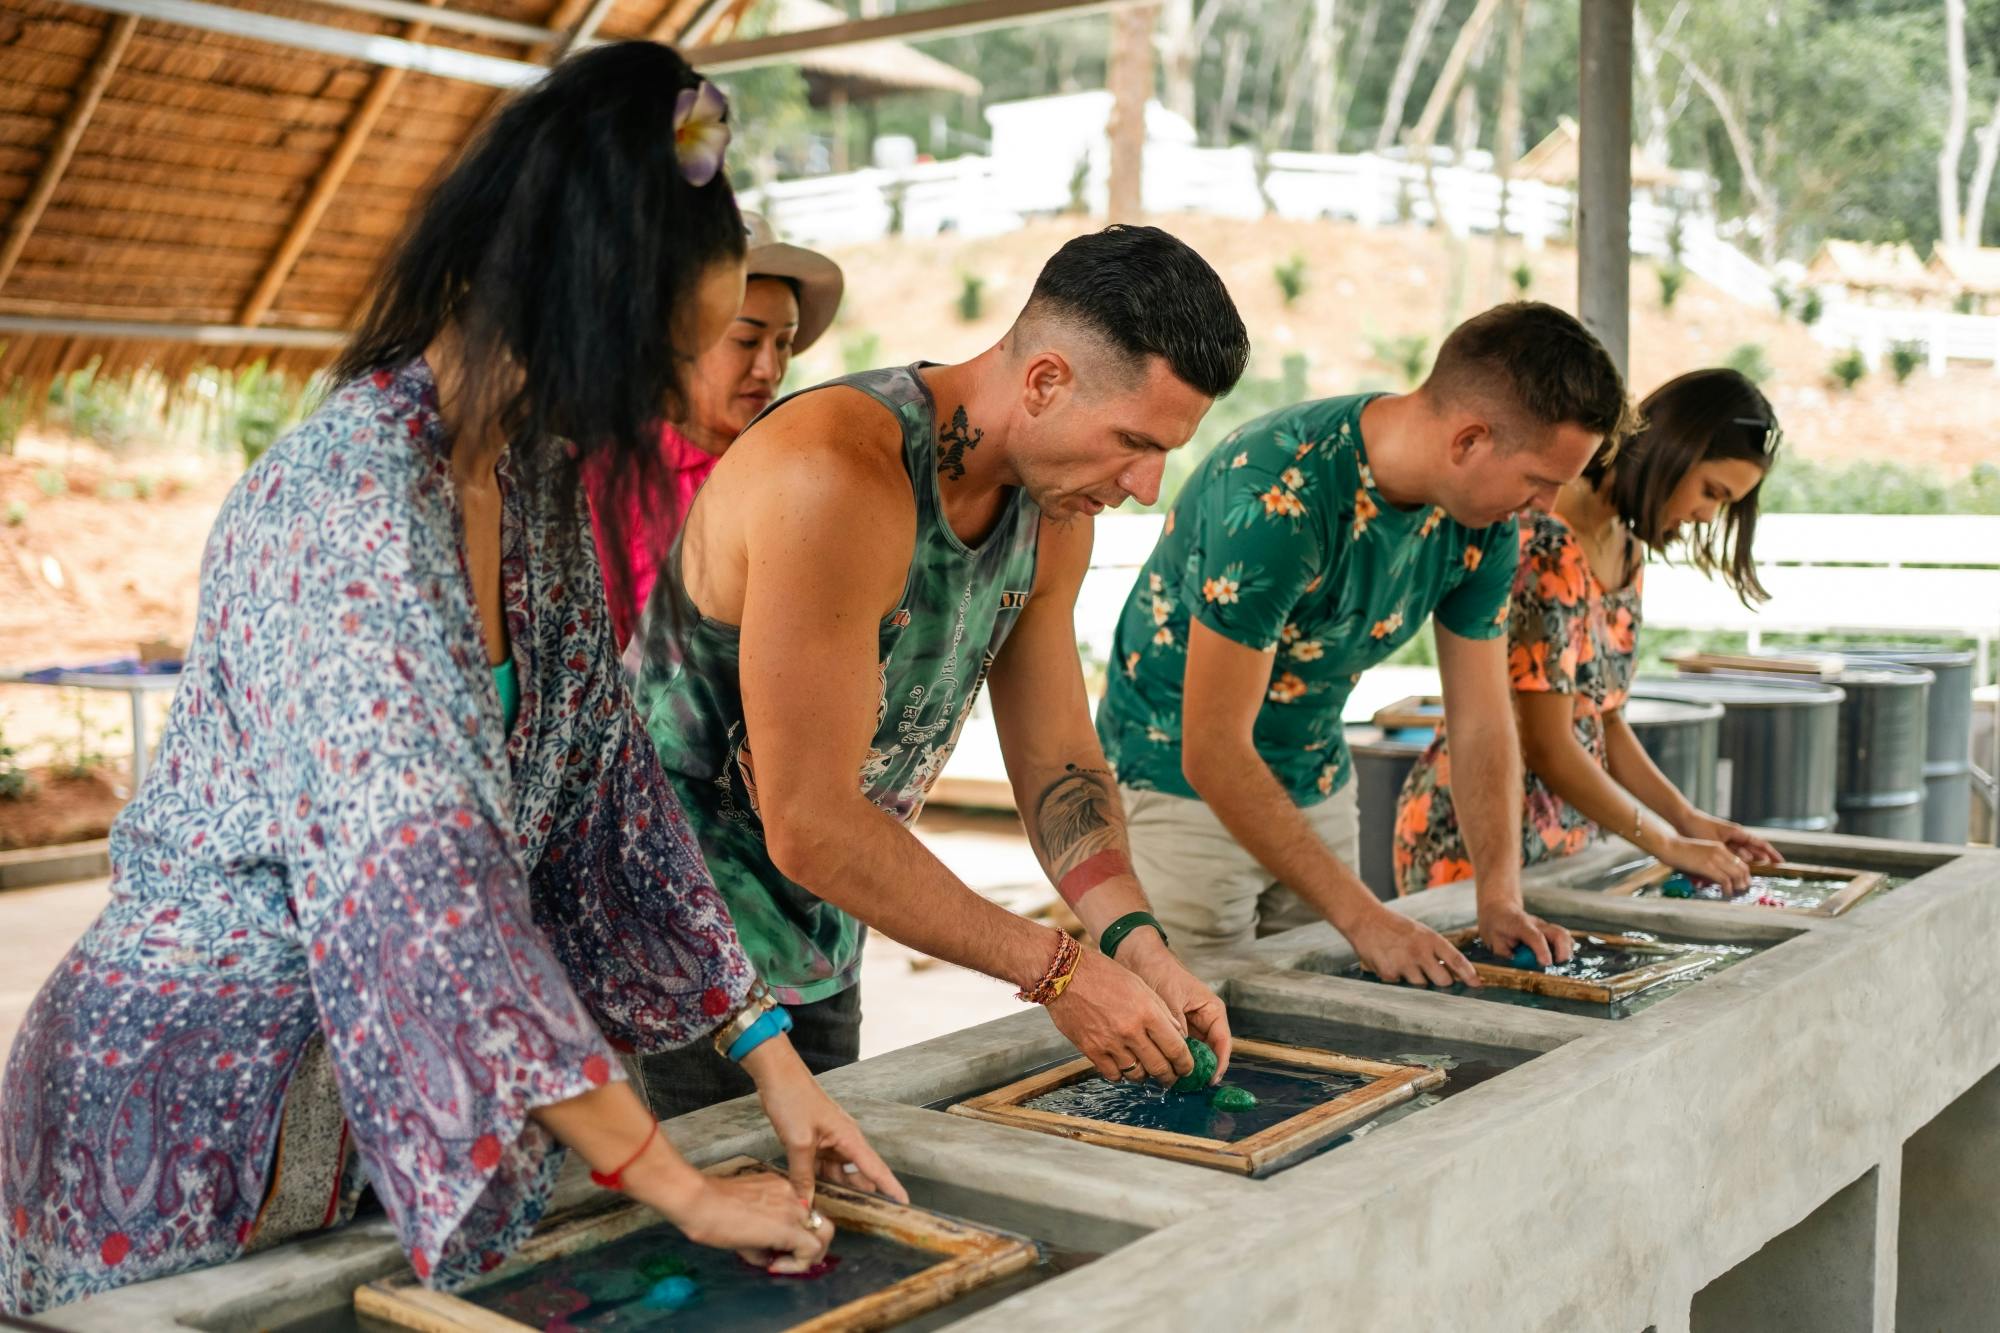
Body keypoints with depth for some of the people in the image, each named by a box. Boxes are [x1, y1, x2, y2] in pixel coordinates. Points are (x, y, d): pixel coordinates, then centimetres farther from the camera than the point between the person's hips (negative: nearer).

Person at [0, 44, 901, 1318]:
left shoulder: (538, 477, 1)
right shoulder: (340, 506, -26)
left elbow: (607, 783, 4)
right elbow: (427, 892, -31)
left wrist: (774, 1059, 0)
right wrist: (684, 1191, -27)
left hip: (385, 1093, 8)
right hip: (189, 1116, -7)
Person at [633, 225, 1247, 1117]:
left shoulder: (1053, 514, 0)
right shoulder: (837, 479, -28)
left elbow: (1058, 760, 7)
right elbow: (810, 824, -28)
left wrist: (1133, 941, -11)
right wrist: (1057, 970, -23)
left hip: (816, 965, 8)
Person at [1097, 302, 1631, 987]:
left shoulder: (1483, 520, -9)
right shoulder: (1277, 495, -32)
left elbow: (1482, 719, -1)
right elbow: (1214, 753, -31)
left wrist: (1501, 897, -13)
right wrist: (1362, 917, -30)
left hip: (1318, 789, 6)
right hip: (1181, 787, -6)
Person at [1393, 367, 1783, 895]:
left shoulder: (1626, 555, 7)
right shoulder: (1547, 545, -20)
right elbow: (1546, 746, -21)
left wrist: (1689, 820, 6)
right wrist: (1666, 844, -13)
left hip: (1565, 834, 8)